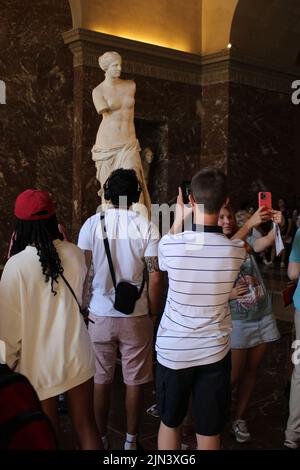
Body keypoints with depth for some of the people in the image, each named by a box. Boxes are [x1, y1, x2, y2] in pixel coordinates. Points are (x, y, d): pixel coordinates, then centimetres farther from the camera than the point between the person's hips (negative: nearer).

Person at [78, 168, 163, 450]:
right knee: (134, 382, 13)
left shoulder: (92, 224, -6)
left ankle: (101, 439, 27)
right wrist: (154, 313, 4)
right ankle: (131, 441, 26)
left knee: (101, 380, 14)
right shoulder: (146, 227, -8)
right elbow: (154, 278, -9)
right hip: (136, 316, -1)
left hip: (99, 314, 1)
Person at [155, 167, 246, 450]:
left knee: (169, 423, 20)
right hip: (215, 352, 1)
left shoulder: (170, 244, -18)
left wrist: (178, 220, 15)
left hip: (172, 350, 0)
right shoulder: (237, 251, -14)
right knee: (209, 432, 14)